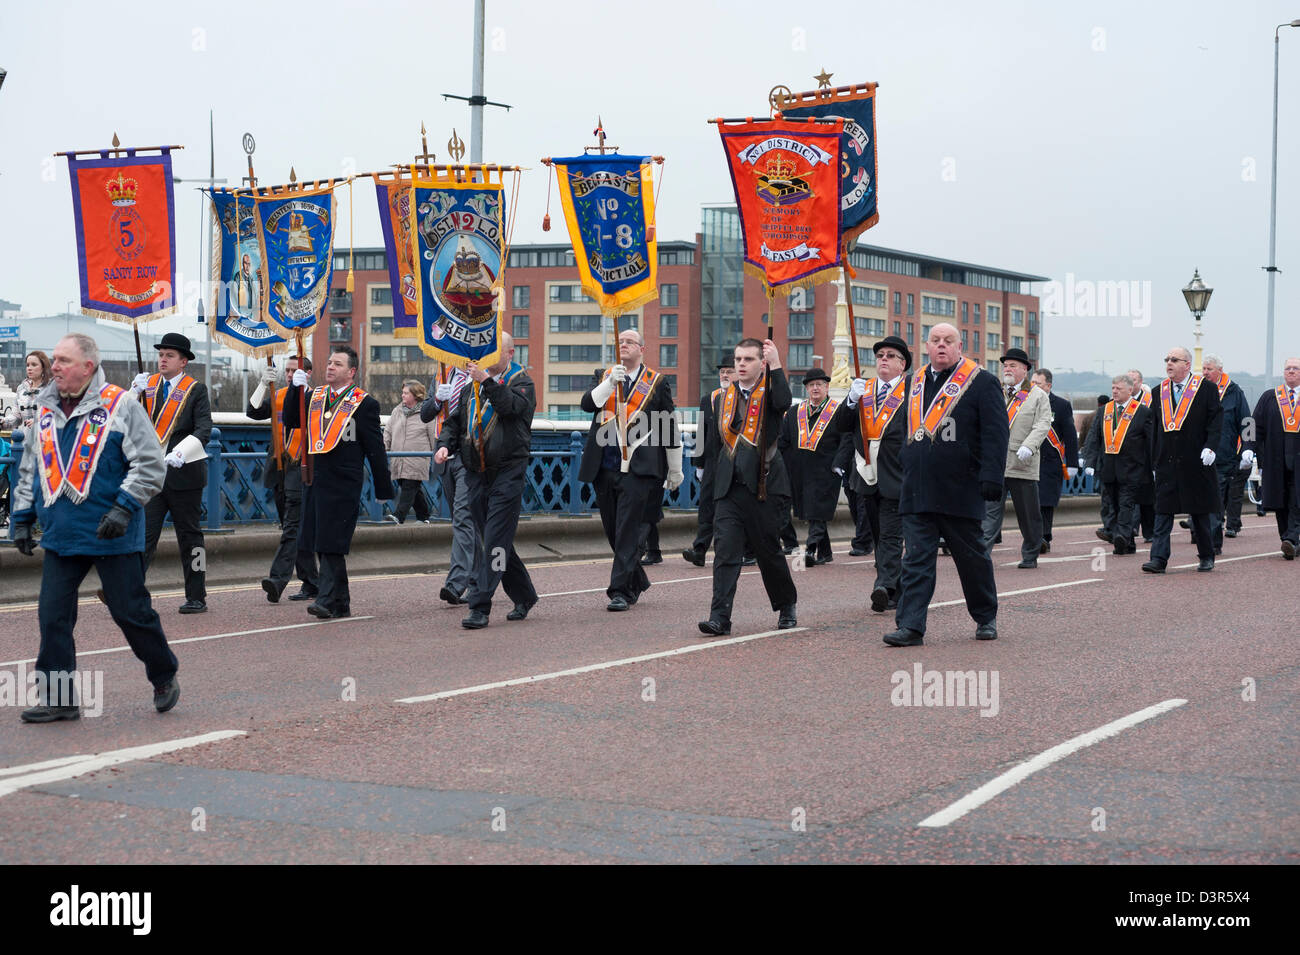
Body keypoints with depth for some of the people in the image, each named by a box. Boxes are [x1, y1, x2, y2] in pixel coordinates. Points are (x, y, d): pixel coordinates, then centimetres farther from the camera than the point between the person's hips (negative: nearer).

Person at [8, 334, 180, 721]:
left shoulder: (120, 406, -7)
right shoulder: (45, 411, 11)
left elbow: (151, 465, -9)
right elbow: (29, 471, 20)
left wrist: (124, 507, -19)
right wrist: (21, 519, 14)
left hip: (112, 535, -5)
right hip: (60, 536, 5)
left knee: (132, 612, 3)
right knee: (53, 616, 1)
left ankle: (164, 678, 24)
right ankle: (58, 698, 10)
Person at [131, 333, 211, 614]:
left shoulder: (196, 390, -2)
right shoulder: (148, 385, 11)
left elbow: (204, 430, -12)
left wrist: (180, 453, -27)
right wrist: (135, 393, -8)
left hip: (183, 473, -3)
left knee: (189, 535, 6)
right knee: (144, 533, -5)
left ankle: (196, 598, 14)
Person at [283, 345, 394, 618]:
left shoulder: (364, 404, -2)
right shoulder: (315, 396, 14)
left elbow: (375, 449, -1)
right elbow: (291, 421, 8)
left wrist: (383, 490, 0)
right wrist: (295, 388, -4)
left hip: (343, 482, -6)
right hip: (315, 480, 6)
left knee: (332, 543, -11)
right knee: (322, 544, 8)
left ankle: (326, 600, -12)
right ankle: (341, 603, 15)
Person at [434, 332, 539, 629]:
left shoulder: (521, 382, 1)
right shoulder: (472, 386, 17)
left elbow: (513, 407, -19)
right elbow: (455, 421, 18)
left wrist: (487, 382, -28)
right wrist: (445, 445, -1)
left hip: (508, 473, -6)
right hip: (477, 474, 6)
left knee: (495, 541, -11)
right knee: (494, 541, 10)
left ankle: (479, 606, -13)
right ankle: (524, 596, 25)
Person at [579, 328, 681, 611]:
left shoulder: (656, 382, 4)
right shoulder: (605, 378, 13)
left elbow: (670, 428, 7)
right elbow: (587, 404, -5)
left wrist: (675, 470, 9)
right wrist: (610, 382, -19)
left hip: (638, 468, -4)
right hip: (604, 468, 4)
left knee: (627, 531, -11)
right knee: (613, 531, 12)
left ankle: (620, 591, -10)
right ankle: (637, 582, 28)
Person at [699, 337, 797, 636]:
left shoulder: (770, 392, 2)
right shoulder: (723, 399, 14)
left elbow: (784, 403, -24)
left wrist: (775, 365, -19)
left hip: (764, 487, -3)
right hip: (729, 488, 3)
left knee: (769, 551, 8)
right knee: (725, 550, -9)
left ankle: (786, 606, 29)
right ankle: (720, 617, -13)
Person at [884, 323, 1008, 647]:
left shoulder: (981, 383, -3)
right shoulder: (914, 383, 13)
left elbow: (996, 434, -9)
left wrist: (991, 478, -17)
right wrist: (902, 476, 17)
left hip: (960, 492, -4)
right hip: (917, 493, 4)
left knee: (972, 557, 9)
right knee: (916, 559, -2)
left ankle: (986, 618, 26)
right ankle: (910, 626, -4)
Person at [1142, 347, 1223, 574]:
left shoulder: (1205, 389, -2)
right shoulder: (1159, 392, 10)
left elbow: (1216, 419, -5)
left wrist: (1210, 446, -17)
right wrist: (1155, 457, 10)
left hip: (1195, 461, -3)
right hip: (1167, 463, 3)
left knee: (1199, 511, 7)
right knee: (1163, 510, -4)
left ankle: (1207, 556, 22)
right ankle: (1159, 559, -7)